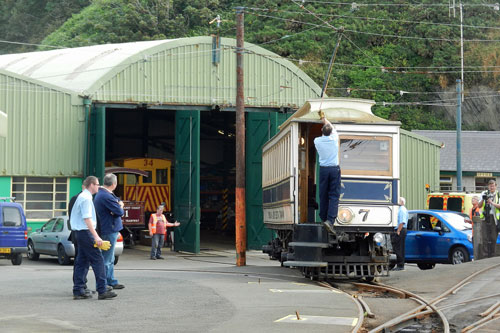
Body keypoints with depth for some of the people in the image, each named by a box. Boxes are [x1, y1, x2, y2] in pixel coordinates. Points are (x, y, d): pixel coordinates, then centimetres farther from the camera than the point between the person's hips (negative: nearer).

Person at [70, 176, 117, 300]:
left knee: (82, 262, 11)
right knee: (97, 260, -9)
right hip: (85, 232, -10)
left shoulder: (83, 196, 17)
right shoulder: (86, 198, -14)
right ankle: (102, 291, -11)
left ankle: (78, 291, 11)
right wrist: (96, 236, -24)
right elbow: (87, 219, -21)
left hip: (80, 232, 10)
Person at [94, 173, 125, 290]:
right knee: (106, 260, -6)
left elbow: (119, 201, 17)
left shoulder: (102, 194, 12)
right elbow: (120, 212, -21)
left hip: (110, 230, 11)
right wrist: (120, 207, 1)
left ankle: (112, 282, 27)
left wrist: (120, 204, -6)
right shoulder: (106, 196, -22)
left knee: (110, 259, 18)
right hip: (109, 231, -11)